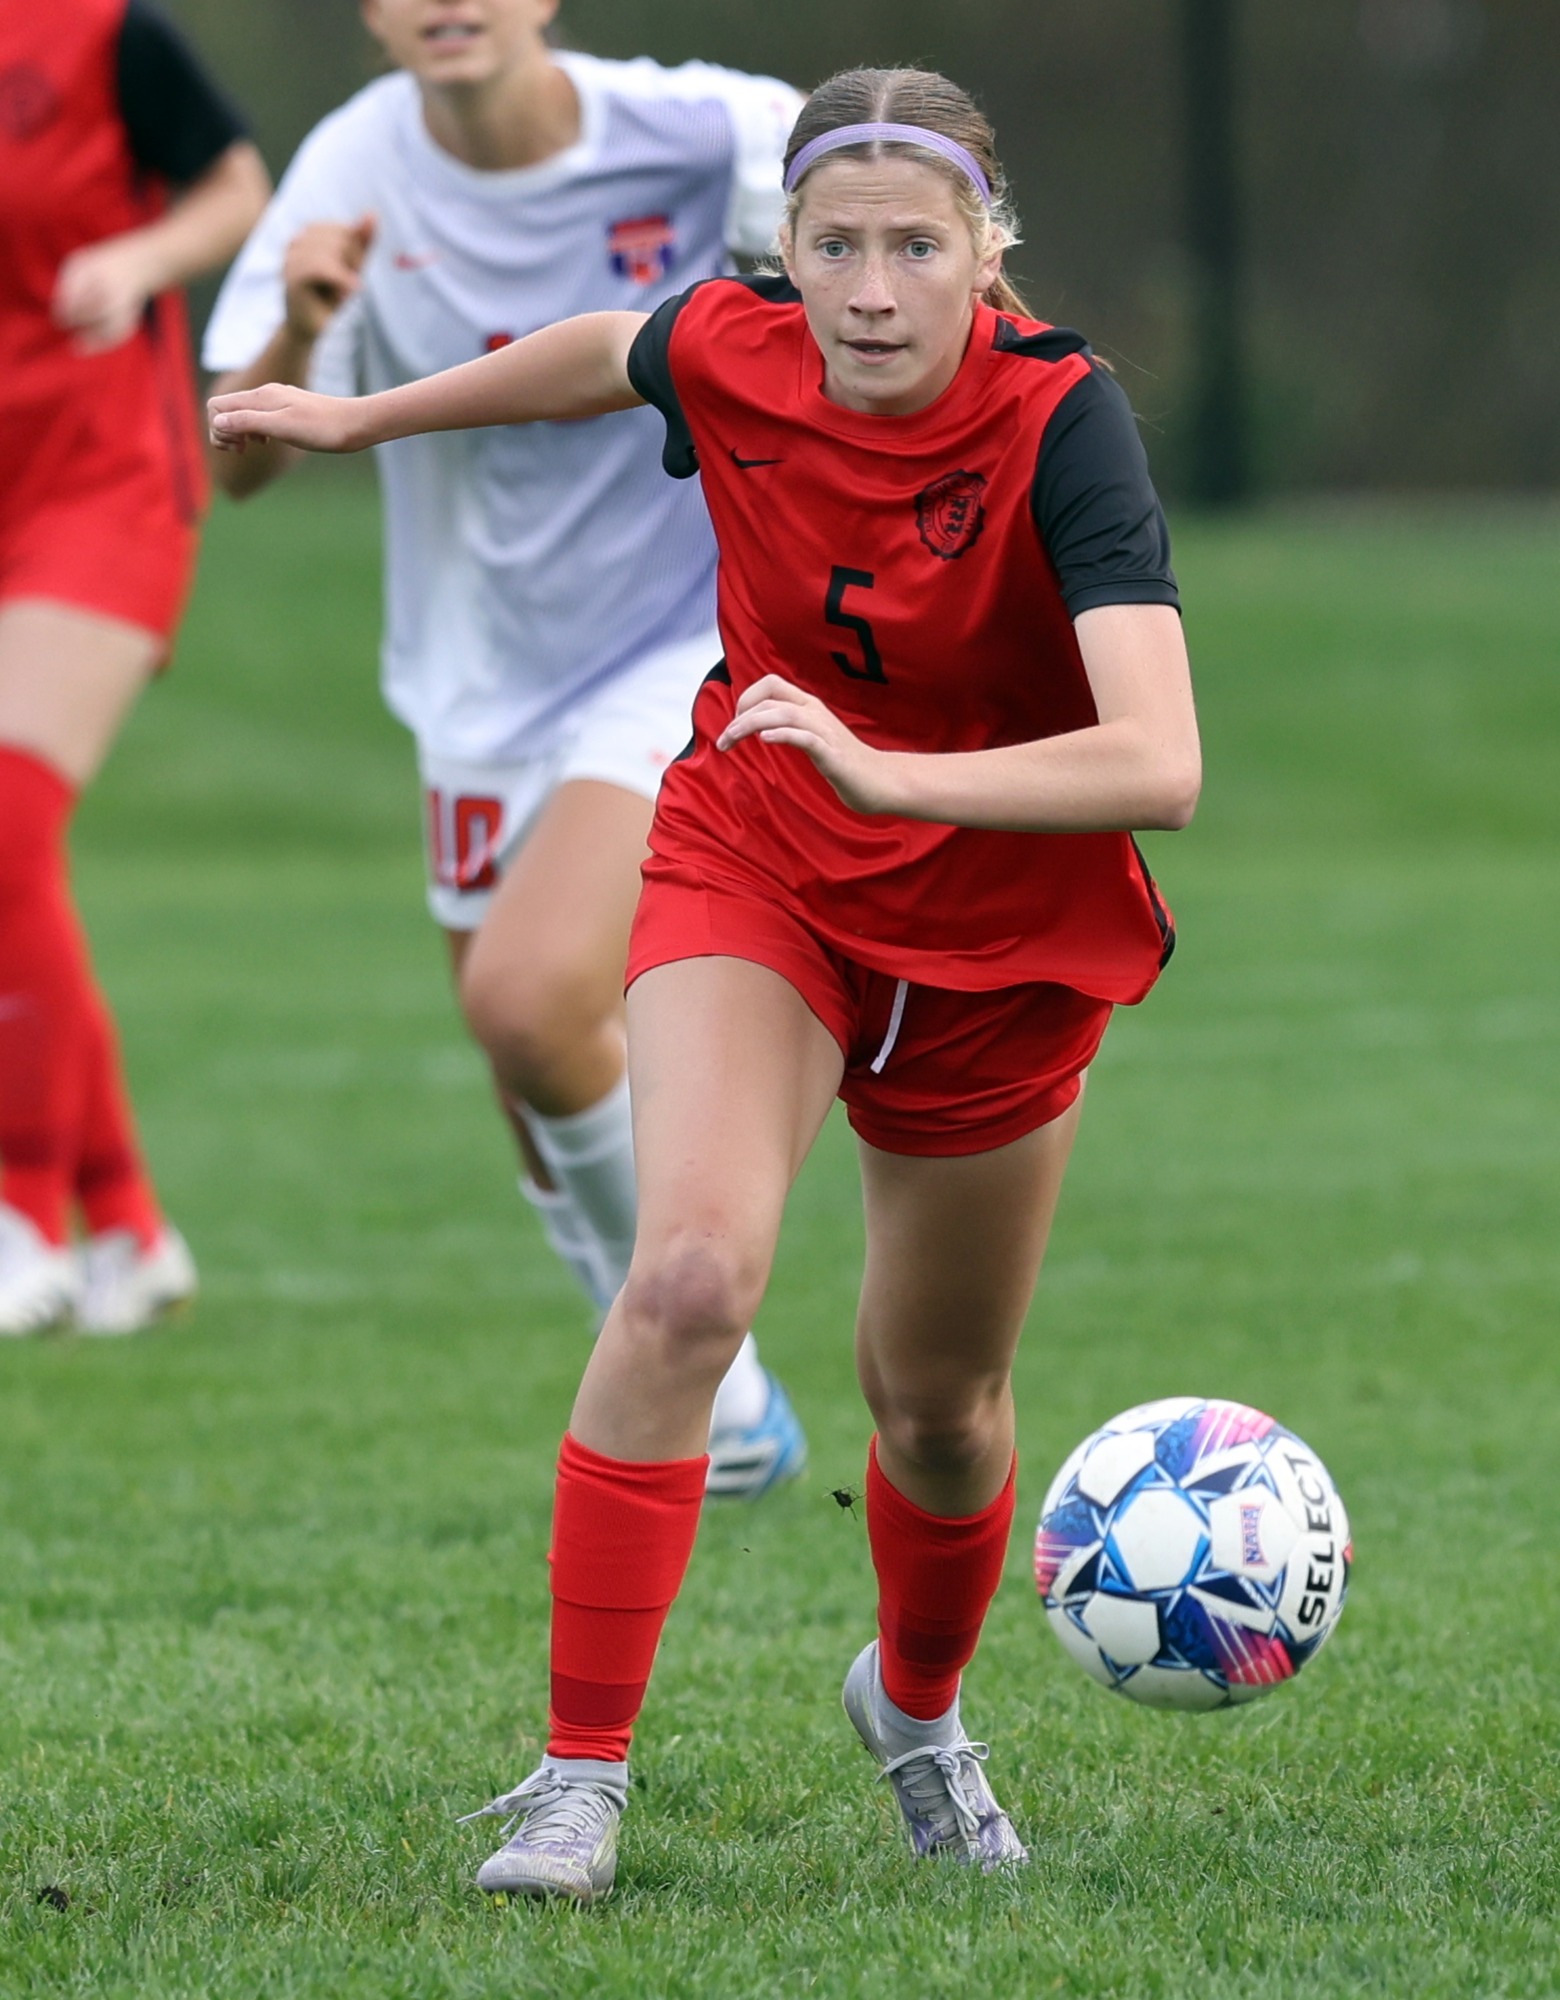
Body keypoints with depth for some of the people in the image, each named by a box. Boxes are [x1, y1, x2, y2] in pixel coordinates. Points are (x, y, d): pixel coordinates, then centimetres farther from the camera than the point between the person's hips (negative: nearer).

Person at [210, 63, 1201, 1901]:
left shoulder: (1060, 423, -28)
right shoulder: (731, 354, -17)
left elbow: (1157, 765, -39)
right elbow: (595, 356, 10)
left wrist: (887, 773, -50)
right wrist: (364, 417, 22)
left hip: (1001, 934, -1)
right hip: (750, 868, 1)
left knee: (938, 1401, 12)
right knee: (693, 1269, -24)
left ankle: (918, 1708, 46)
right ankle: (579, 1772, -17)